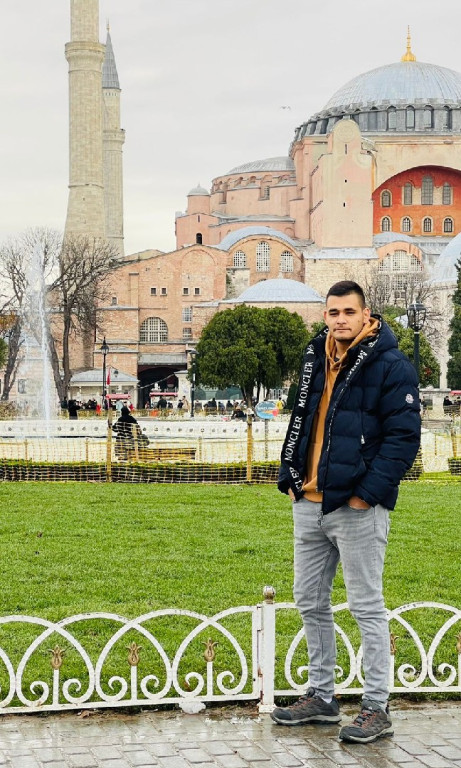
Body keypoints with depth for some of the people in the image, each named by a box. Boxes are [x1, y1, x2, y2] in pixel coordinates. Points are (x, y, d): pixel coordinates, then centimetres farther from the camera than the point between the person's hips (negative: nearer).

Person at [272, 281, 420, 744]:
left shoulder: (389, 366, -9)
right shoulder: (315, 361, 13)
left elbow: (404, 435, -14)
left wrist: (366, 493, -18)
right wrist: (289, 477, 11)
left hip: (356, 507, -8)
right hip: (309, 504, 8)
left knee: (367, 607, 0)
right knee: (310, 603, 14)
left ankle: (376, 709, 10)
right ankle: (321, 697, 28)